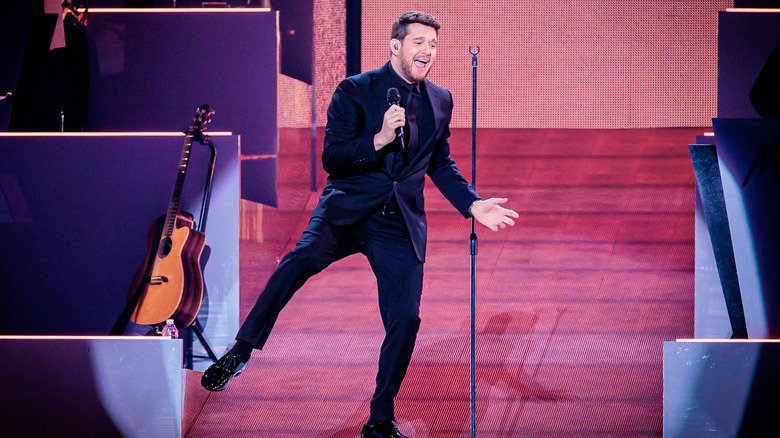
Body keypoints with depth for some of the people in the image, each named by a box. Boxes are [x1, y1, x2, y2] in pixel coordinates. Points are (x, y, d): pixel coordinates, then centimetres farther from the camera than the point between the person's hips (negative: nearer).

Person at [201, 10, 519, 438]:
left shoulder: (440, 101, 11)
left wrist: (472, 204, 10)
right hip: (348, 209, -4)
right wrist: (379, 139, -21)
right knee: (303, 258, -32)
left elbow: (440, 165, 24)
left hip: (400, 224, 4)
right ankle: (240, 351, -23)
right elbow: (331, 159, -7)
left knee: (405, 319, -4)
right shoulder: (355, 90, -1)